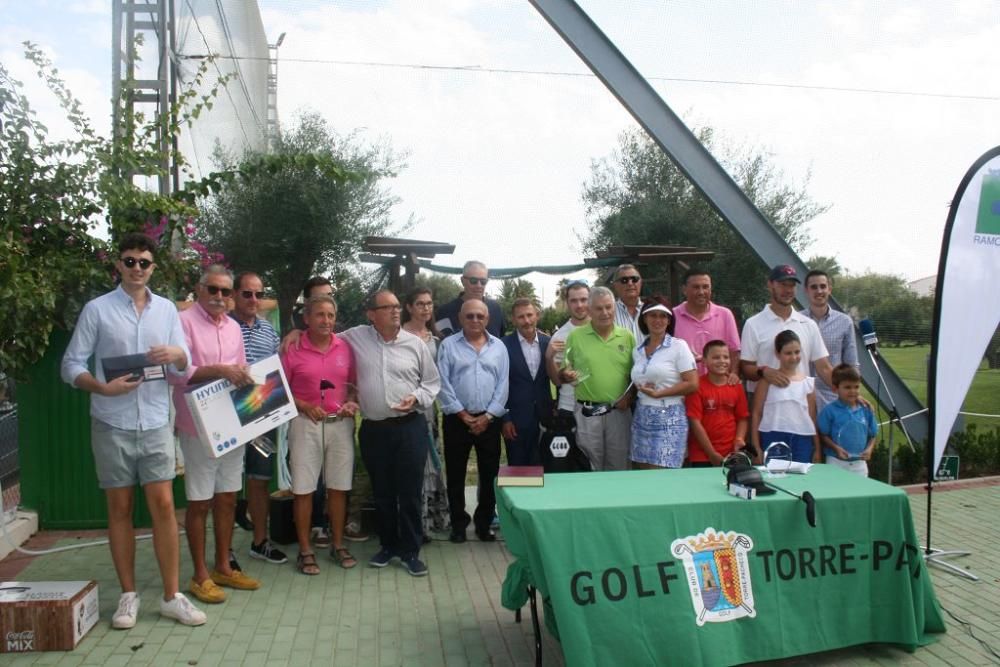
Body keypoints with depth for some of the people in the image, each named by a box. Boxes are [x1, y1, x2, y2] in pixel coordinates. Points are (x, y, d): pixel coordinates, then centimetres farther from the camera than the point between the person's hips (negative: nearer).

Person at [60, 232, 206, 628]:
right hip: (112, 425, -2)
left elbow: (184, 368, 7)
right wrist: (103, 387, -20)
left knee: (163, 505, 0)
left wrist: (177, 354, -16)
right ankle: (128, 595, 19)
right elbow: (71, 365, -2)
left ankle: (172, 597, 9)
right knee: (120, 509, 7)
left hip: (156, 424, 2)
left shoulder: (167, 309, 8)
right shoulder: (97, 309, -1)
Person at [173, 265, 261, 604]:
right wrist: (220, 370, -27)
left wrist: (244, 376, -3)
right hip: (198, 427, -6)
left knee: (227, 499, 13)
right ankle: (200, 575, 16)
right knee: (199, 502, 3)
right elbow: (179, 371, -18)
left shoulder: (233, 327, 12)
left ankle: (224, 567, 26)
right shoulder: (184, 322, -8)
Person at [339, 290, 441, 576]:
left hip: (410, 427, -1)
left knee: (410, 491, 3)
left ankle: (410, 550, 17)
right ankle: (388, 544, 31)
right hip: (373, 429, 1)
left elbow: (432, 381, 8)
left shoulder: (415, 343, 2)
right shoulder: (356, 337, 1)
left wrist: (416, 398, -10)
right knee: (381, 491, 13)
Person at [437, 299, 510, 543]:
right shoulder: (448, 345, 0)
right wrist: (463, 415, -9)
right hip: (457, 419, -1)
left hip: (489, 420, 2)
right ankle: (459, 525, 19)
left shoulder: (499, 346, 6)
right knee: (456, 475, 6)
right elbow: (443, 384, -6)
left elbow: (503, 385, 1)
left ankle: (484, 524, 21)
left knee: (489, 475, 7)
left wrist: (488, 416, -7)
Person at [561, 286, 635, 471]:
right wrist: (566, 375, -15)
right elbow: (562, 374, 7)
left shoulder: (627, 336, 5)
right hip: (587, 412, -1)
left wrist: (630, 395, -8)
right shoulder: (575, 336, 1)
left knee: (618, 468, 11)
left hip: (619, 411, 1)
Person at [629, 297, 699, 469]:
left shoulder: (679, 346, -3)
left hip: (669, 419, -5)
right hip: (641, 419, 5)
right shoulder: (637, 350, 12)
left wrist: (658, 393, -12)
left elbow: (692, 384, -9)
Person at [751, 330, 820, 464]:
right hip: (773, 438, -3)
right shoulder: (768, 380, 1)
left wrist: (817, 449, 9)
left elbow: (812, 417, 11)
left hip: (802, 439, 3)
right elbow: (757, 413, 0)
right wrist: (756, 447, -5)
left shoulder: (808, 383, 8)